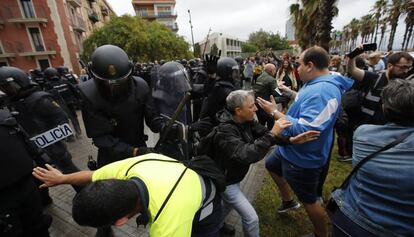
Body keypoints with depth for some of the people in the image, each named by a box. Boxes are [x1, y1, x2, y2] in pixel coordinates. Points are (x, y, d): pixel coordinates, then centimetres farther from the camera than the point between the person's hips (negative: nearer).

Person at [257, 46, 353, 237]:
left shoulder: (323, 91, -30)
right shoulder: (315, 84, 3)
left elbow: (304, 130, -35)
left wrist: (274, 112, -28)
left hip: (302, 158, -10)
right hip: (290, 148, 10)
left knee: (309, 200, 11)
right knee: (272, 166, 29)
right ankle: (288, 201, 50)